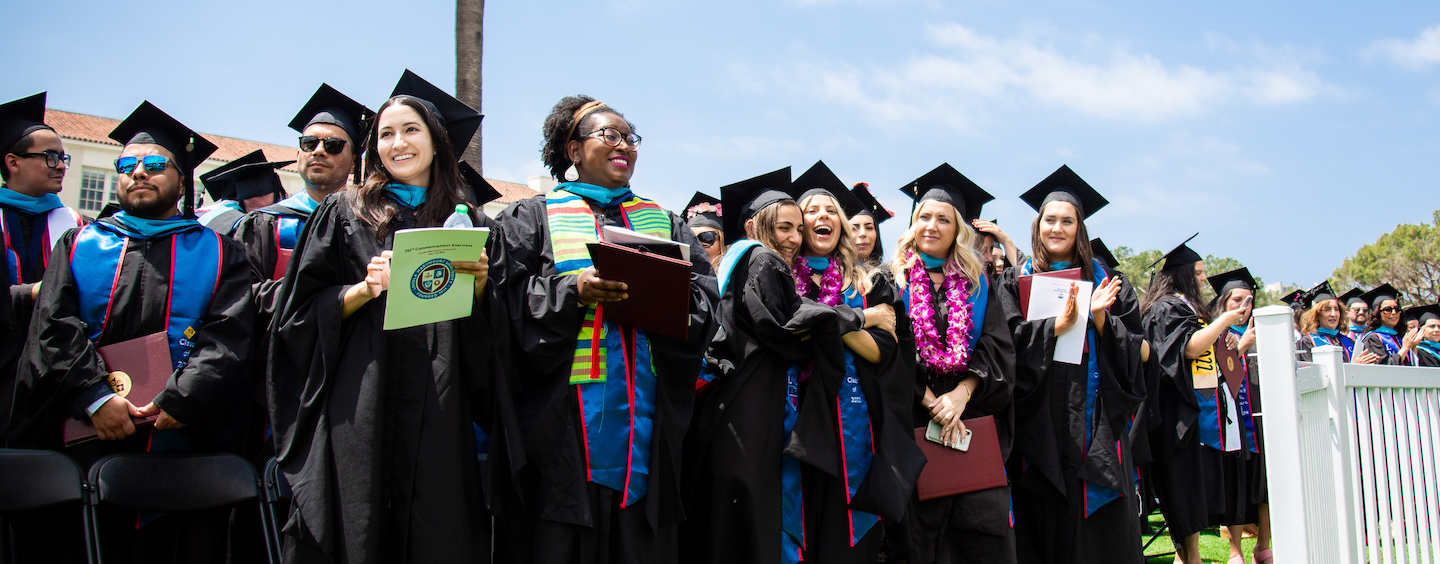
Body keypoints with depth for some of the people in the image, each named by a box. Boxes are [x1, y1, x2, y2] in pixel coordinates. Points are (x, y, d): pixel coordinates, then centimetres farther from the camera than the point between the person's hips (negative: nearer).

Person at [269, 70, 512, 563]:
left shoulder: (471, 224, 13)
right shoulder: (345, 215, 10)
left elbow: (495, 330, 11)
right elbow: (302, 312, 5)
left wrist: (478, 284, -8)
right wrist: (365, 289, -10)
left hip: (440, 411, 1)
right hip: (362, 409, -1)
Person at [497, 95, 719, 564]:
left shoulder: (664, 222, 19)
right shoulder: (535, 217, 9)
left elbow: (703, 293, 8)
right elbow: (512, 297, -2)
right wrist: (575, 292, -17)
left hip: (646, 417, 3)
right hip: (566, 418, -3)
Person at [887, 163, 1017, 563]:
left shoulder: (977, 282, 12)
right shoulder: (895, 281, 6)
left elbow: (997, 346, 4)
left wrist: (962, 393, -10)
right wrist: (931, 401, -11)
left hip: (975, 414, 2)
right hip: (916, 418, -2)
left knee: (984, 528, -3)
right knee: (924, 524, -2)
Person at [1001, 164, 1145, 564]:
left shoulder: (1102, 280, 13)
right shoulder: (1016, 281, 9)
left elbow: (1132, 347, 8)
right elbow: (1009, 340, -5)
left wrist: (1100, 319, -10)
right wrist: (1058, 323, -17)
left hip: (1095, 419, 1)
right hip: (1041, 421, -1)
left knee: (1103, 529, -1)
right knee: (1047, 520, -1)